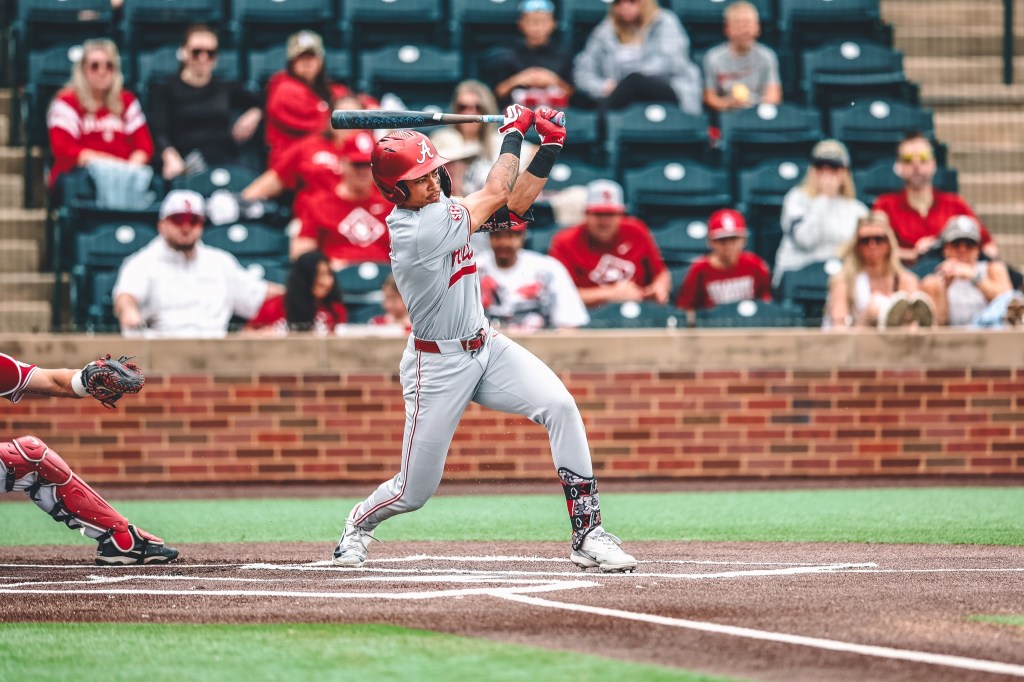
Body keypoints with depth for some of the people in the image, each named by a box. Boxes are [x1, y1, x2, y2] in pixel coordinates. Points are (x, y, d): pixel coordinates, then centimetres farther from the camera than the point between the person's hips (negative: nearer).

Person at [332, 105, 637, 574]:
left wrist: (549, 148, -2)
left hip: (485, 347, 8)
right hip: (438, 365, -8)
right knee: (414, 491, 1)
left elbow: (513, 205, 8)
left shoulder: (435, 207, 2)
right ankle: (358, 525, 37)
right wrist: (513, 133, -7)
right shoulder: (417, 229, -25)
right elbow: (495, 195, -19)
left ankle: (587, 534, -15)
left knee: (560, 407, -16)